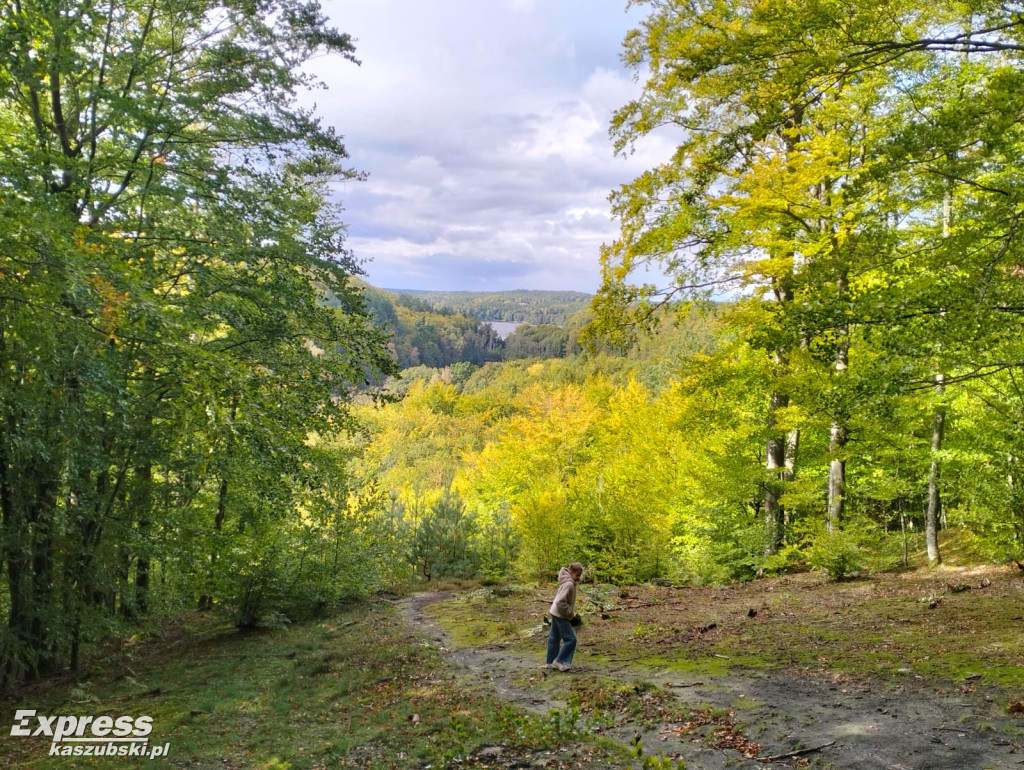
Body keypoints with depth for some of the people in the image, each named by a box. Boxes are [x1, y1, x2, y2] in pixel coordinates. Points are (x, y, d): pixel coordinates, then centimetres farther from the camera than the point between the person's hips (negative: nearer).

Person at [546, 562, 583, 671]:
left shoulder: (567, 582, 6)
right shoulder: (569, 584, -24)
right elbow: (560, 602, -27)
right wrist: (570, 612, -18)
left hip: (555, 613, 10)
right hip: (561, 616, -10)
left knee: (554, 638, 16)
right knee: (570, 639, -4)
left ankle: (551, 662, 25)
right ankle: (560, 661, 4)